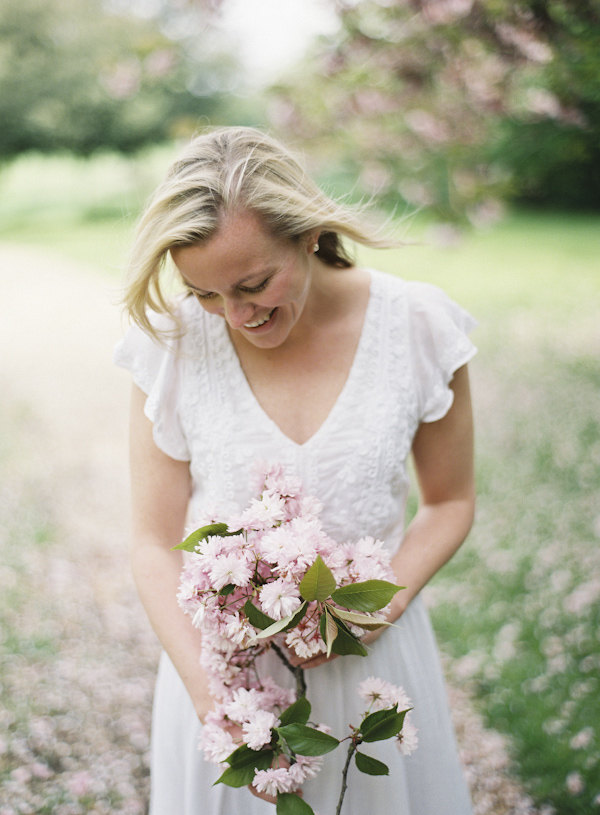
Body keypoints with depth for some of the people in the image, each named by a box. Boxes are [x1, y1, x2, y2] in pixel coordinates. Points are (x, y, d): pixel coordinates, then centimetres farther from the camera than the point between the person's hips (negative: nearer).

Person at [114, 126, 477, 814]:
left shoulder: (416, 326, -13)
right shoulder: (175, 343, -14)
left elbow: (449, 502, 0)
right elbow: (156, 545, -9)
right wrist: (209, 693, -20)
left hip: (371, 655, 1)